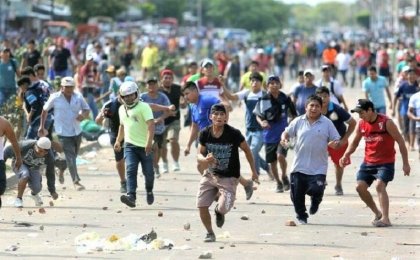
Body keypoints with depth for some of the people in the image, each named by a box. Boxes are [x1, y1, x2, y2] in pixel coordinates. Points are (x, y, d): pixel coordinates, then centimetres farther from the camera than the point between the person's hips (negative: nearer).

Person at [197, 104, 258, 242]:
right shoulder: (205, 133, -8)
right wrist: (205, 159, -23)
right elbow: (199, 154, 2)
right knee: (201, 206, -5)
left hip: (229, 177, -3)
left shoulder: (233, 134, -17)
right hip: (210, 174, 3)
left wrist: (253, 171, 3)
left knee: (223, 208, -17)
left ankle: (219, 211, 23)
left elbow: (247, 150, -3)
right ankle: (210, 233, 20)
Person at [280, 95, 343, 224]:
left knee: (316, 190, -18)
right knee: (297, 194, 4)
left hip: (318, 168, -2)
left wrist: (336, 144, -21)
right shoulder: (298, 121, 5)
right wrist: (284, 139, -9)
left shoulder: (327, 123, 1)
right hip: (299, 167, 2)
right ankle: (301, 216, 28)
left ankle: (315, 200, 20)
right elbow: (287, 133, 13)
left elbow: (337, 141, 3)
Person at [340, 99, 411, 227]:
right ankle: (378, 213, 17)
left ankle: (385, 219, -24)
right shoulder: (361, 124, 1)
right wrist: (346, 155, -2)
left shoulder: (386, 123, -16)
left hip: (386, 162, -6)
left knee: (380, 185, -24)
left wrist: (405, 163, -11)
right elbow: (355, 142, 16)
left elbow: (400, 141, -10)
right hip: (368, 162, 6)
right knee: (360, 187, -1)